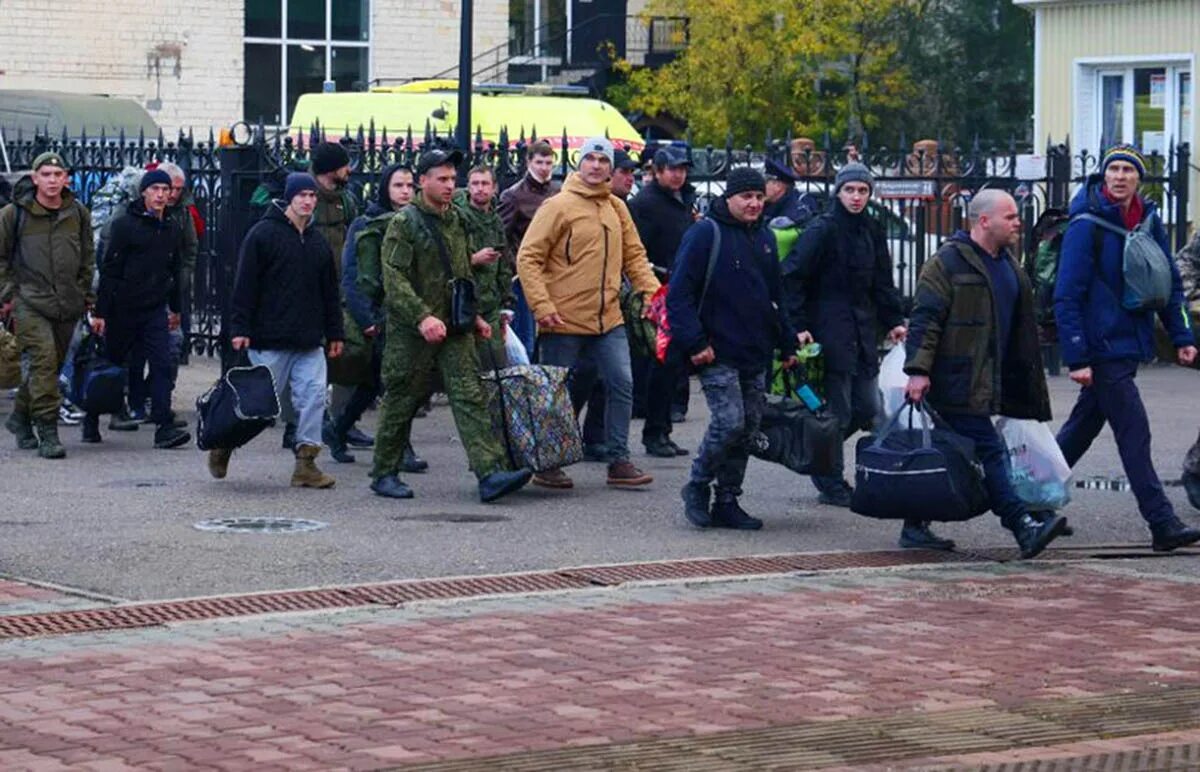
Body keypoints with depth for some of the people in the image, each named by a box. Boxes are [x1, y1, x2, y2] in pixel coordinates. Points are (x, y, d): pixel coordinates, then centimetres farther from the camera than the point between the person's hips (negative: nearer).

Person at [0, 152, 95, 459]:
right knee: (43, 358, -18)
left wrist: (85, 294, 15)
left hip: (67, 305, 4)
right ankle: (48, 432, -17)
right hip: (29, 301, -4)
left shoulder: (78, 214, 8)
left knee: (53, 364, 10)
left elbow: (87, 258, 19)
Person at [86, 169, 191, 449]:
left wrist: (176, 308, 23)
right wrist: (100, 312, -12)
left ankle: (164, 426, -13)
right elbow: (109, 269, -9)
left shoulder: (173, 229, 9)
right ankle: (91, 421, 24)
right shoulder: (125, 224, -7)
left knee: (162, 365, -10)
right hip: (122, 309, -3)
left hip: (155, 310, 4)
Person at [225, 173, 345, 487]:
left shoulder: (318, 241, 15)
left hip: (309, 341, 5)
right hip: (270, 340, -5)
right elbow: (245, 285, -8)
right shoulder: (263, 234, -5)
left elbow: (330, 292, 21)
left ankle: (306, 462, -1)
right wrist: (240, 328, -13)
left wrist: (334, 333, 17)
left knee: (314, 396, -6)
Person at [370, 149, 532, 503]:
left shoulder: (455, 220, 15)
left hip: (454, 327, 6)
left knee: (470, 396, -6)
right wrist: (422, 317, -25)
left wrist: (474, 315, 20)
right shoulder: (404, 223, -8)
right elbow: (395, 280, -16)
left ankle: (491, 473, -16)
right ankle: (384, 474, 17)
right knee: (401, 400, 4)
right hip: (411, 330, -6)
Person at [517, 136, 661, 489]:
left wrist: (652, 290, 2)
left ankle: (618, 460, 10)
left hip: (608, 318, 6)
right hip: (564, 321, -5)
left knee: (622, 384, 2)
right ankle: (547, 464, 14)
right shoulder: (559, 206, -9)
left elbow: (634, 255, 17)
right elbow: (528, 258, -10)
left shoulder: (616, 208, 10)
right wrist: (542, 306, -18)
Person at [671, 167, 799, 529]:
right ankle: (698, 486, 5)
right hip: (718, 353, -7)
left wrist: (787, 344, 20)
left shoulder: (764, 239, 15)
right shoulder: (706, 234, -8)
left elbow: (776, 296, 25)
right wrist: (695, 342, -18)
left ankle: (727, 503, 15)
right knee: (729, 422, -16)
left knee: (747, 427, 7)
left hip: (756, 356, 7)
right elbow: (680, 293, -12)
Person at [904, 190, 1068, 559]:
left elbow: (1022, 331, 26)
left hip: (989, 384, 9)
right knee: (988, 453, -14)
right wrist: (918, 370, -23)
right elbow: (925, 318, -15)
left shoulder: (1008, 267, 18)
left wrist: (1030, 386, 25)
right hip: (959, 384, -9)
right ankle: (1023, 526, -20)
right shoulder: (948, 263, -9)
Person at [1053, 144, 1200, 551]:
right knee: (1134, 433, -9)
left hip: (1129, 345, 8)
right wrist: (1076, 359, -18)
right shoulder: (1087, 225, -13)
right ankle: (1162, 525, -9)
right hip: (1101, 349, -8)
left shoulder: (1148, 221, 8)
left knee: (1084, 426, 17)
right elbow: (1067, 296, -14)